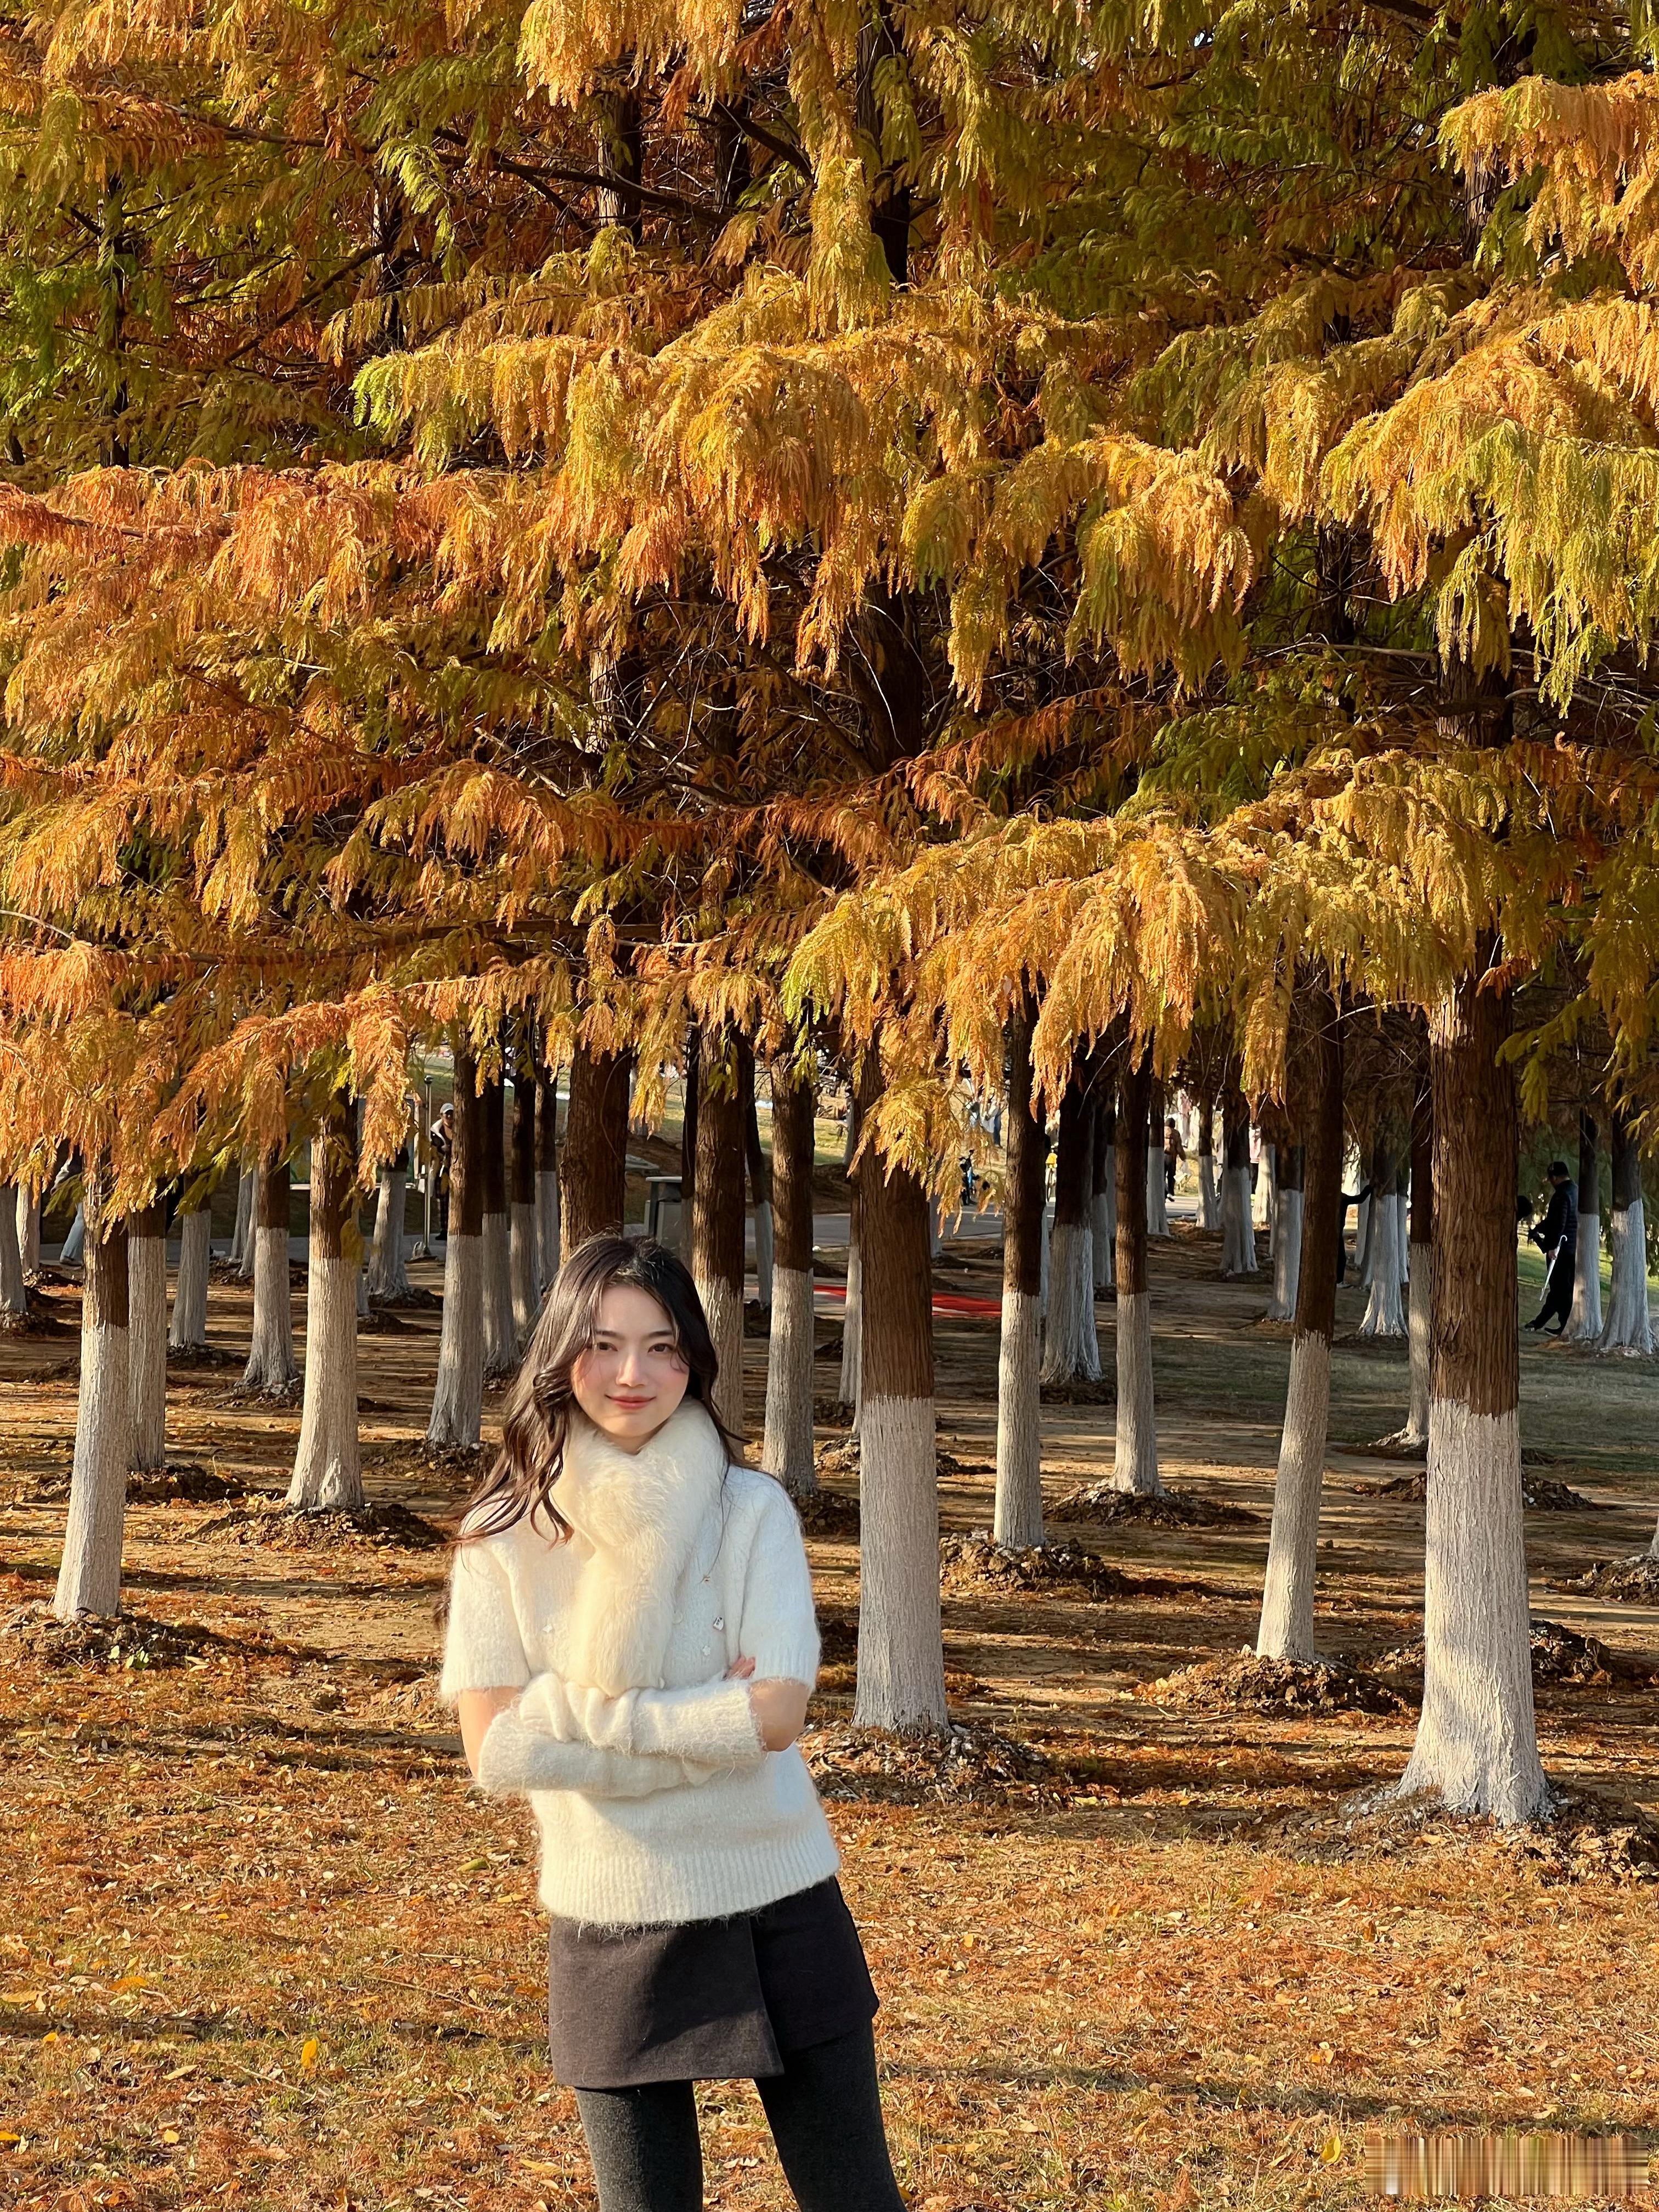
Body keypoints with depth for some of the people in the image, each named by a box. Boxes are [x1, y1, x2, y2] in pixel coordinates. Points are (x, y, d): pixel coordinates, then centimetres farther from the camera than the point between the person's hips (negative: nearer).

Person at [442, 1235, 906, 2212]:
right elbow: (498, 1754, -12)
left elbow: (777, 1713, -16)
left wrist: (579, 1708, -15)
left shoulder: (751, 1510, -6)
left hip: (779, 1912, 0)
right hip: (614, 1928, 1)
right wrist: (706, 1728, -15)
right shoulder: (504, 1539, -4)